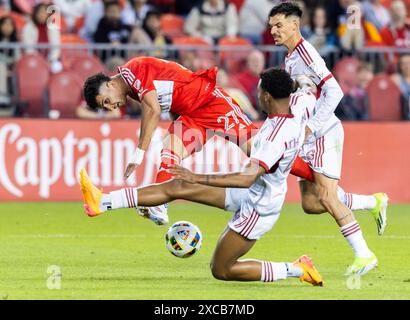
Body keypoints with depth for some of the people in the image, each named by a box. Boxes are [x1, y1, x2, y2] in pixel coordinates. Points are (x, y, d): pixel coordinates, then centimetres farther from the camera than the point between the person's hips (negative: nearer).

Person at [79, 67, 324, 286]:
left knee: (221, 270, 3)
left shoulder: (276, 137, -35)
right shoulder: (297, 104, -9)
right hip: (251, 192, 10)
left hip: (258, 209, -10)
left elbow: (247, 178, -42)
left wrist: (198, 178, -41)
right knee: (176, 187, 4)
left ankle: (297, 270, 8)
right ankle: (102, 202, 7)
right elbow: (311, 95, 16)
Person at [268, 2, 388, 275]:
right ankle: (374, 202, 21)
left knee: (326, 196, -14)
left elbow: (334, 92, -23)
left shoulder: (305, 53, -15)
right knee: (310, 204, 5)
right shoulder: (291, 57, 15)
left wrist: (310, 127, -24)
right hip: (308, 139, 10)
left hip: (325, 134, -10)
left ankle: (365, 255, -6)